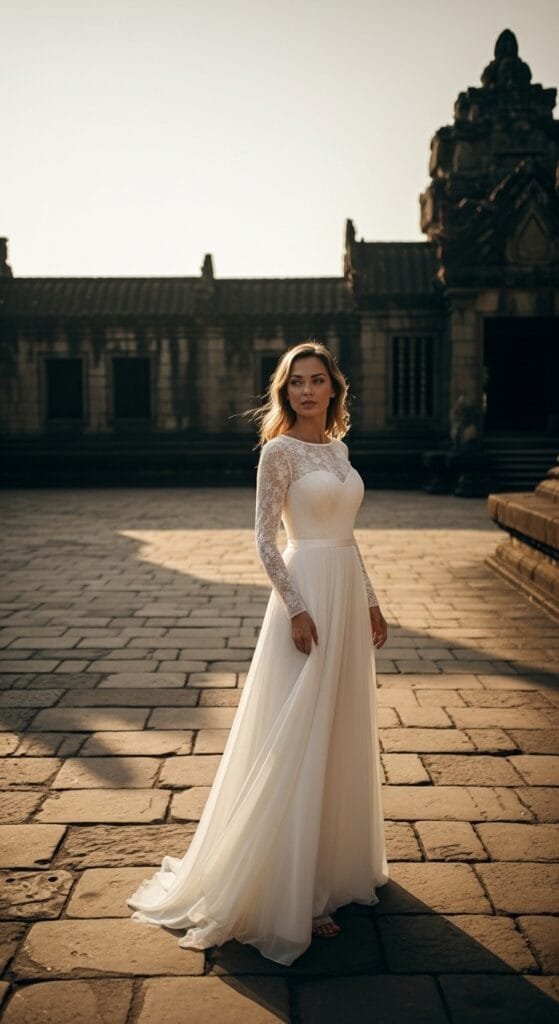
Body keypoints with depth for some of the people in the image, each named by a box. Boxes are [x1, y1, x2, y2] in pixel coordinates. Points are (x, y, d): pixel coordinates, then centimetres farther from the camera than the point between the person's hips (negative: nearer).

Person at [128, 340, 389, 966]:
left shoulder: (337, 448, 13)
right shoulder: (279, 450, -9)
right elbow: (265, 540, -13)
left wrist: (370, 602, 16)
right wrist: (297, 609, -20)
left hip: (348, 595, 8)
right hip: (307, 592, -8)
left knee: (342, 735, 16)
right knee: (298, 743, -1)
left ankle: (336, 864, 33)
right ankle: (293, 893, 11)